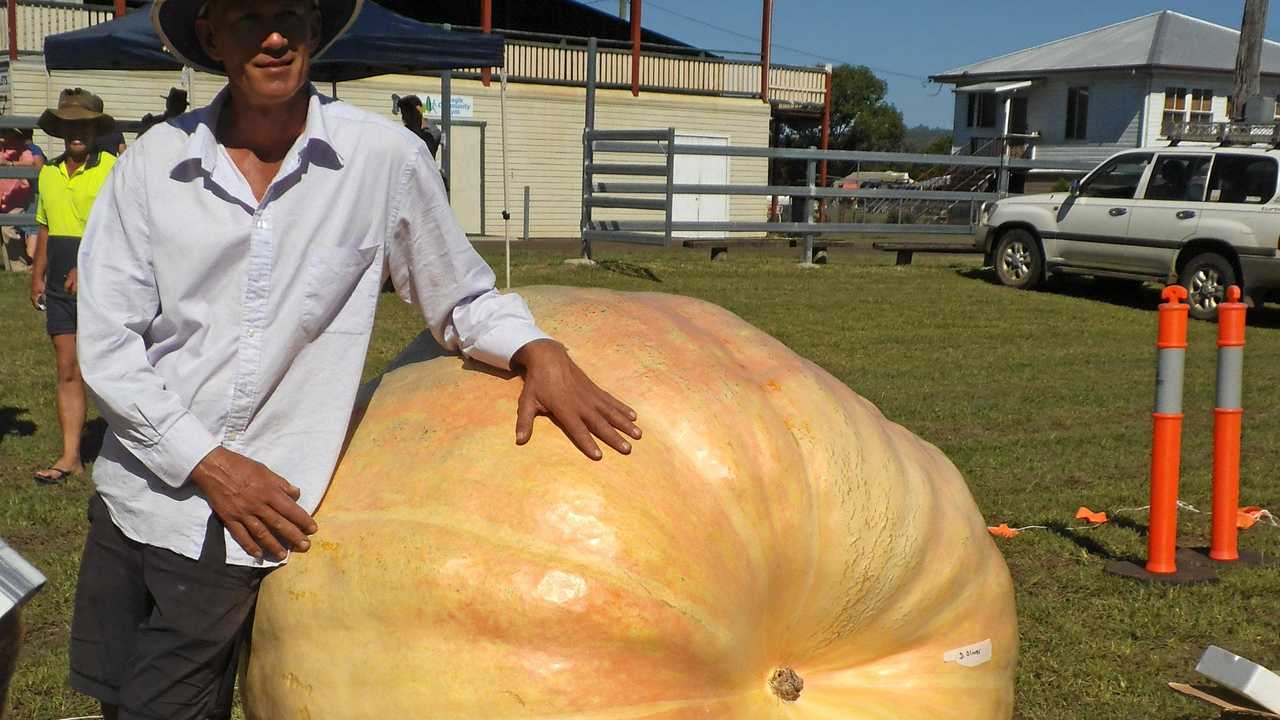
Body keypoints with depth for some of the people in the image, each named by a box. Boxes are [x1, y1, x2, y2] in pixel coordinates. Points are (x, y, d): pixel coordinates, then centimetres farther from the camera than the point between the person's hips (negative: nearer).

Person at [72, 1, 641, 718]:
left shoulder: (384, 156, -7)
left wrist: (538, 349, -15)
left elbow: (461, 298, 5)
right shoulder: (154, 162, -1)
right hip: (137, 491, 4)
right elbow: (106, 343, -2)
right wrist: (209, 464, -9)